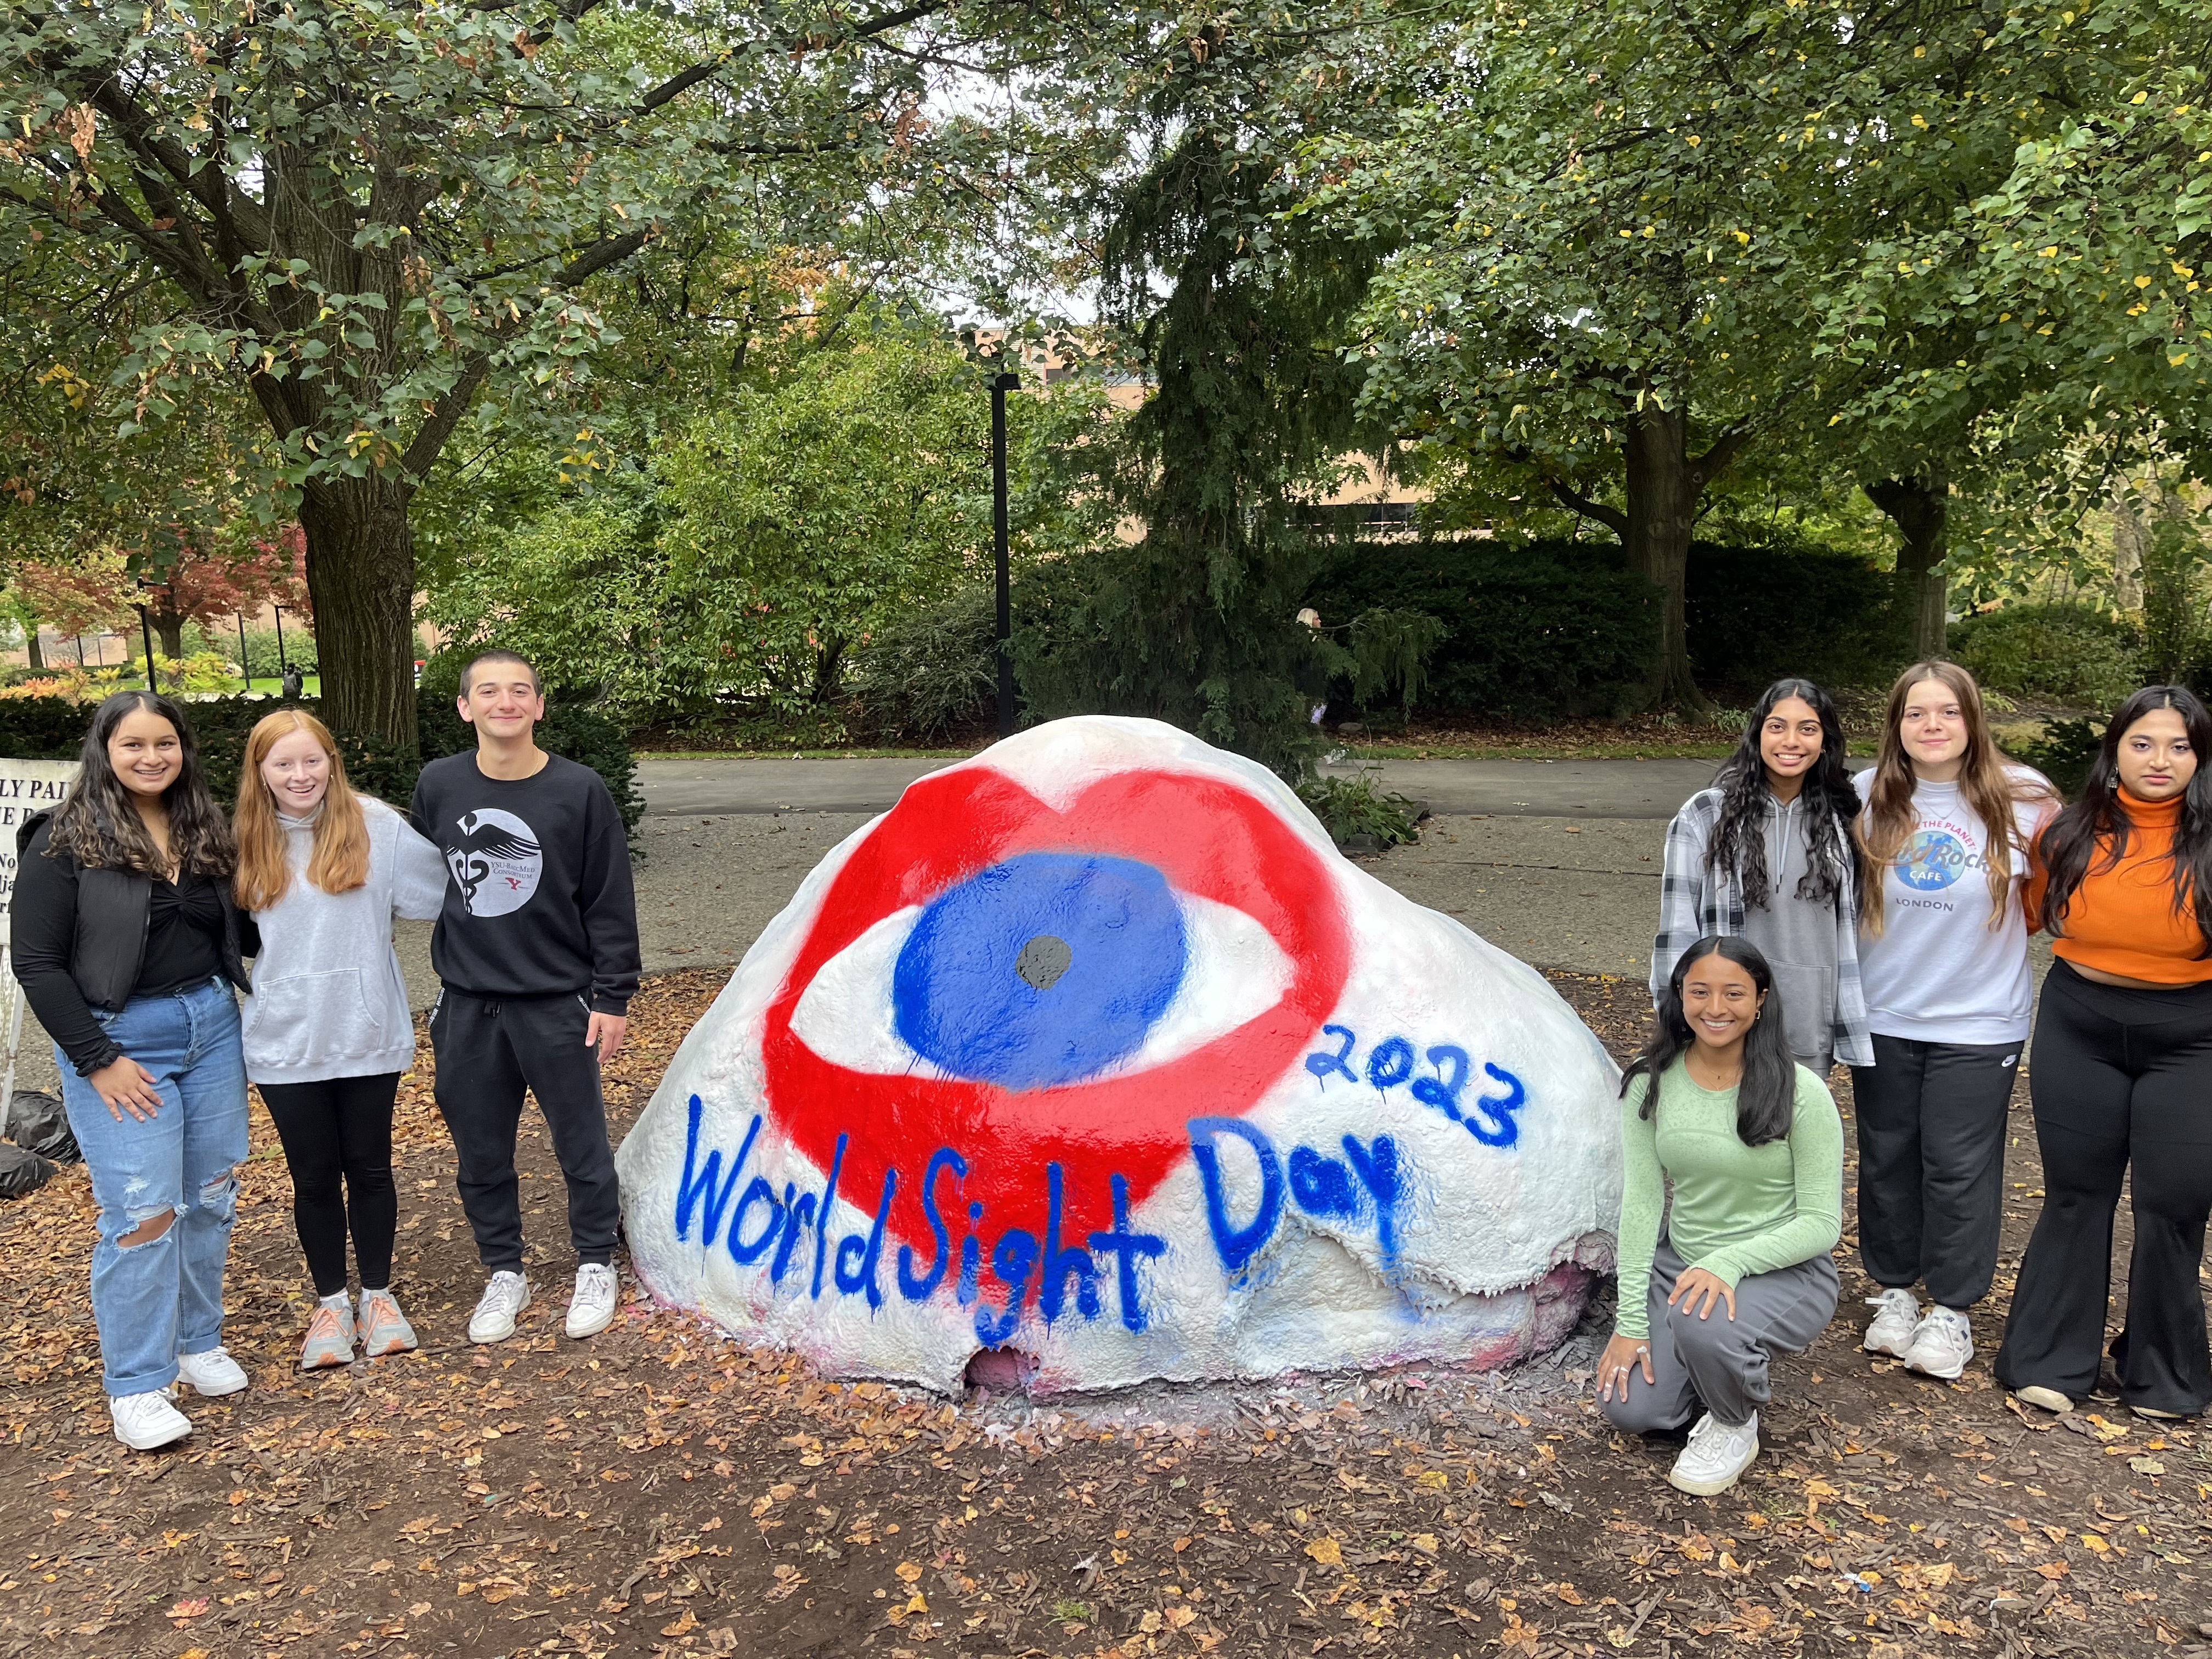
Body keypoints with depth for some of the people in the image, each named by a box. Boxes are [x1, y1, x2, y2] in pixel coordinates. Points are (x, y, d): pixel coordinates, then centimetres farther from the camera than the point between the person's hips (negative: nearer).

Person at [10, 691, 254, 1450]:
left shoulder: (206, 831, 7)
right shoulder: (64, 844, -9)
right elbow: (38, 963, -10)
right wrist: (98, 1061, -13)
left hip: (212, 1026, 5)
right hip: (121, 1040, -5)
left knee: (211, 1198, 11)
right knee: (143, 1211, -6)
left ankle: (198, 1342, 28)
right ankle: (136, 1385, 8)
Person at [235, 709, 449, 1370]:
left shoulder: (376, 824, -7)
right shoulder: (247, 843, 0)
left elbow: (430, 898, -5)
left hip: (369, 1035, -1)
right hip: (286, 1043, 1)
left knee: (369, 1167, 12)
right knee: (314, 1177, 11)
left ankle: (378, 1295, 29)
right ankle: (331, 1303, 28)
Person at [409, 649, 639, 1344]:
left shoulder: (580, 790, -8)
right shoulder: (437, 786, 1)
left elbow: (610, 902, -5)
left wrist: (613, 997, -6)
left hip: (559, 1005, -3)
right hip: (468, 1006, 3)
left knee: (581, 1145, 8)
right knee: (482, 1153, 12)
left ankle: (595, 1267, 27)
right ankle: (505, 1273, 29)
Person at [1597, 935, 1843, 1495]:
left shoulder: (1800, 1093, -16)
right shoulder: (1650, 1083, -6)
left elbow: (1821, 1223, -14)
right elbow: (1641, 1201, -6)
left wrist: (1730, 1262, -30)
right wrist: (1630, 1320, -10)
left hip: (1785, 1272, -4)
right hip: (1679, 1262, 4)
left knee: (1703, 1325, -36)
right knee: (1629, 1407, -10)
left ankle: (1734, 1426, -1)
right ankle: (1731, 1367, 21)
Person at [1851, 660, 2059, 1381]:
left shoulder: (2021, 798, -9)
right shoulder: (1866, 799, -4)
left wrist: (1989, 935, -1)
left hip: (1979, 1021, -2)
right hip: (1884, 1016, 2)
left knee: (1959, 1167, 3)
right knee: (1887, 1158, 13)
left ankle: (1951, 1309, 20)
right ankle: (1894, 1290, 30)